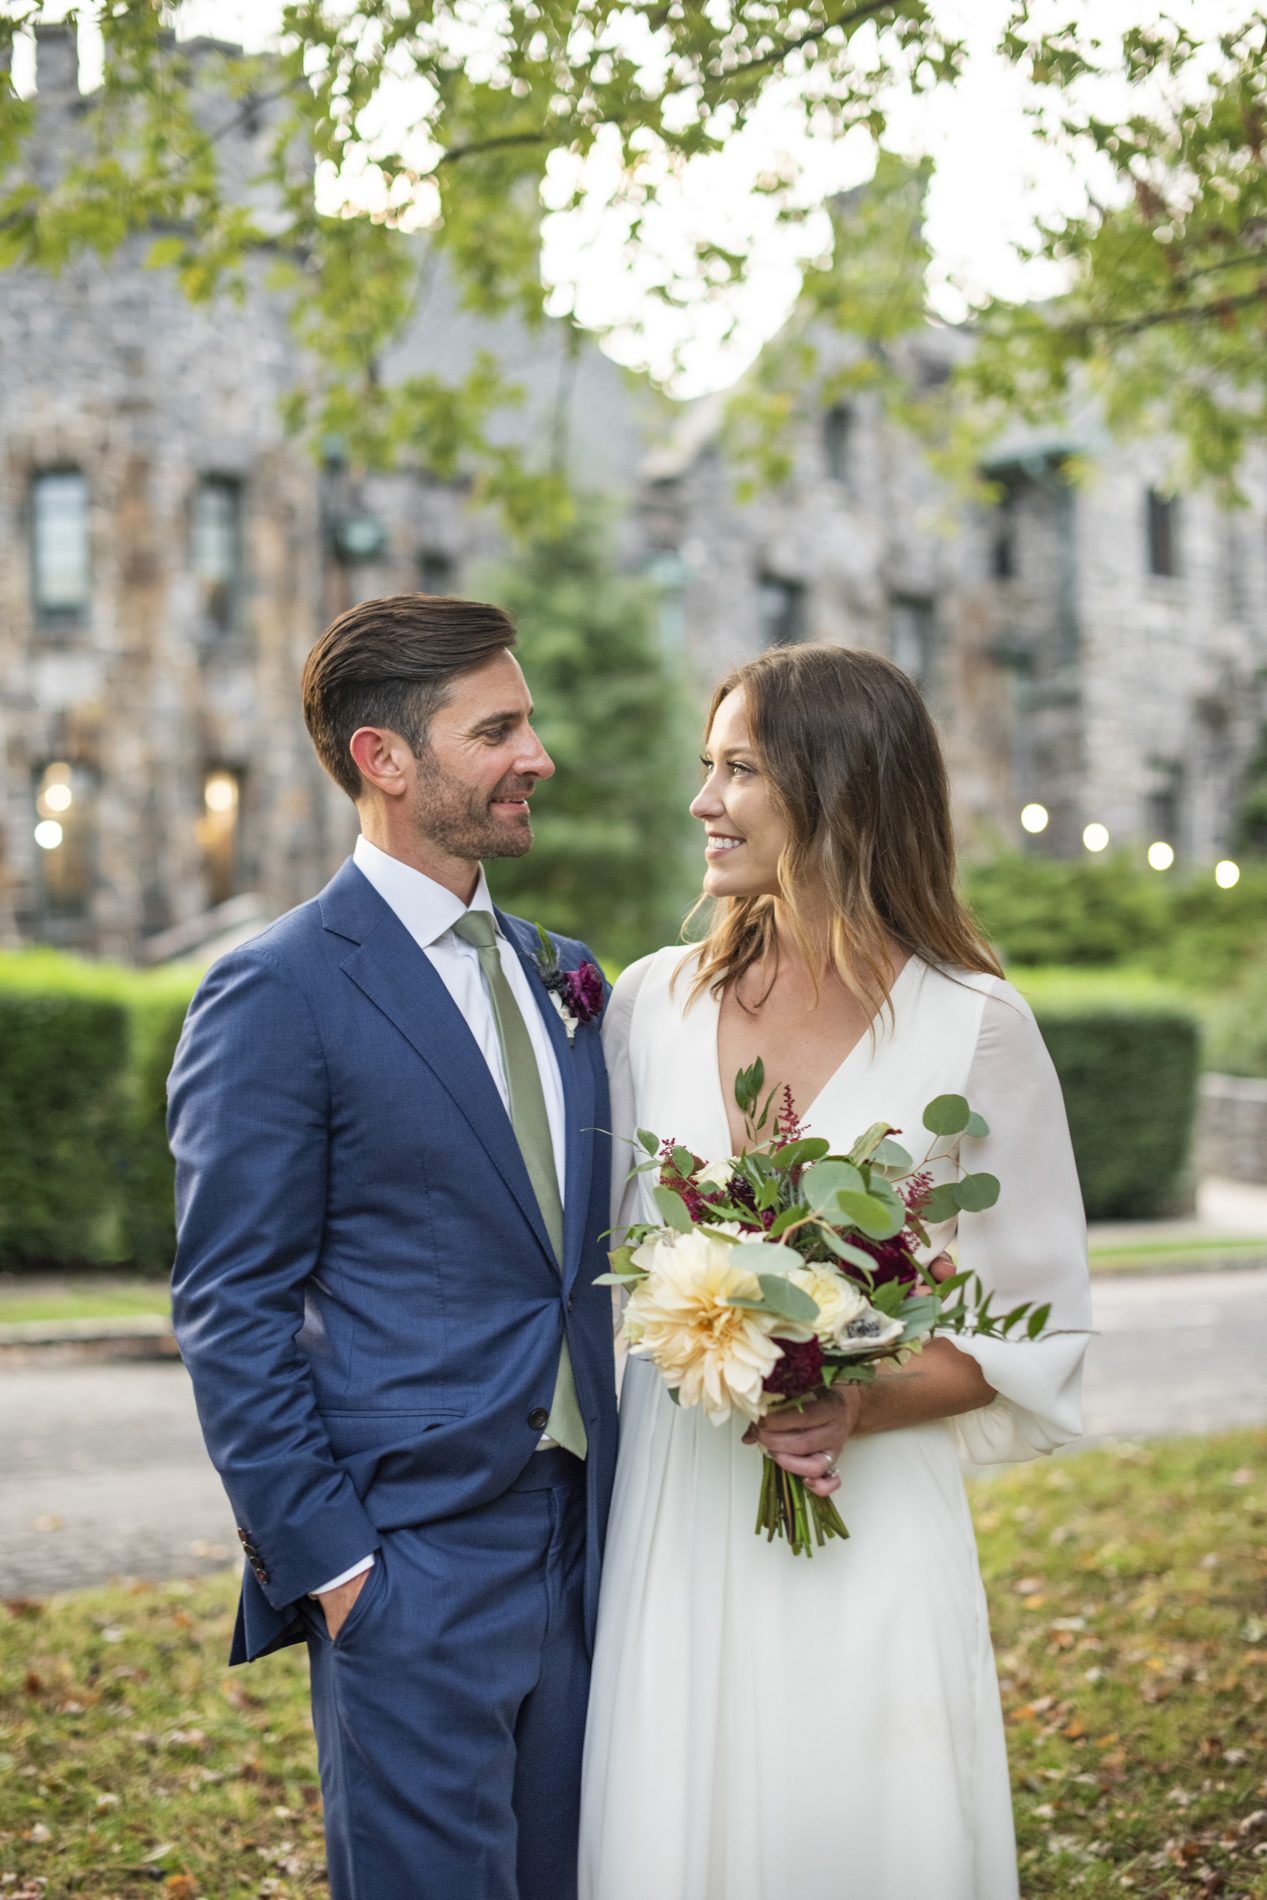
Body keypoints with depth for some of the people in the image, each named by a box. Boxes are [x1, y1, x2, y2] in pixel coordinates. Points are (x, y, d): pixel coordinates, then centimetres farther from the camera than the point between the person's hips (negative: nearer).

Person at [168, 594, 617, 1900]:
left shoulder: (559, 976, 12)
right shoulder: (278, 993, -10)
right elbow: (230, 1314, -11)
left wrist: (624, 1514, 8)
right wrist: (325, 1564, -13)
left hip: (581, 1552, 7)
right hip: (411, 1567, -6)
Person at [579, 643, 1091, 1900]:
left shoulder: (973, 1028, -6)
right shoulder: (652, 1004, 4)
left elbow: (1037, 1328, -2)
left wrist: (870, 1405, -16)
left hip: (873, 1526, -2)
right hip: (677, 1519, 3)